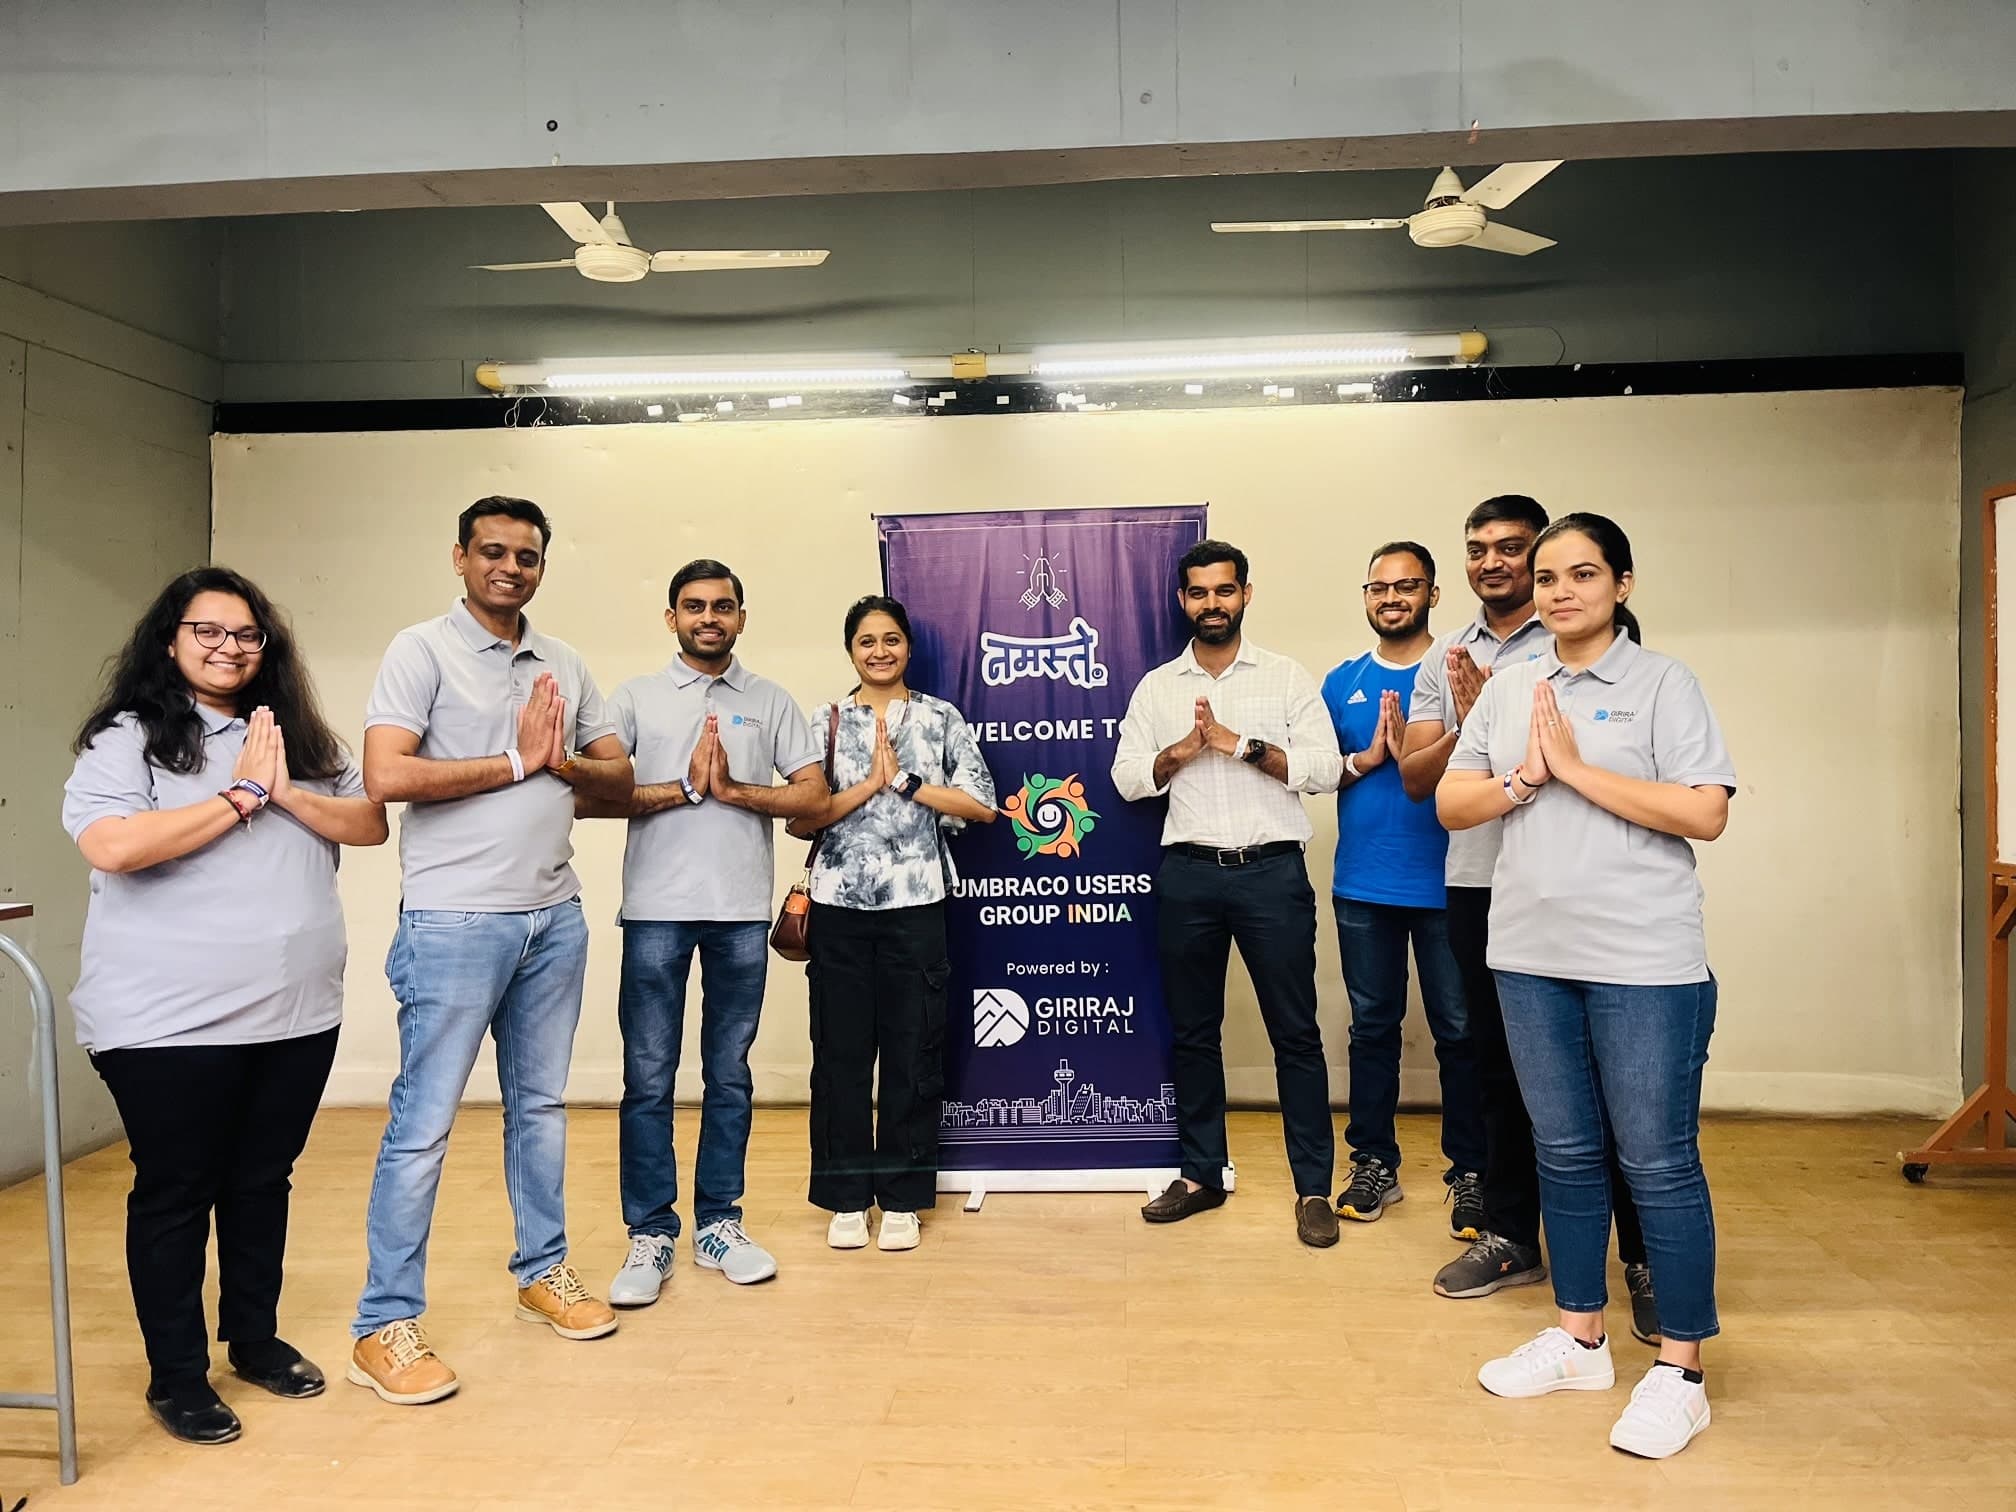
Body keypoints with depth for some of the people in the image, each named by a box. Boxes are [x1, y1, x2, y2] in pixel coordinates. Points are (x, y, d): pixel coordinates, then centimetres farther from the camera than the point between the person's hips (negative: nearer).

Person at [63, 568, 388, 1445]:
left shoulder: (300, 736, 9)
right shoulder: (126, 738, -6)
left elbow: (368, 824, 3)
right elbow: (110, 847, -21)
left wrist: (285, 794, -13)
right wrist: (239, 795, -16)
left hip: (297, 1011, 5)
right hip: (169, 1021, -4)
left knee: (264, 1181, 16)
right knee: (174, 1192, 7)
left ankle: (255, 1338, 33)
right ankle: (177, 1377, 21)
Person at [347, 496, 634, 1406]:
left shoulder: (564, 665, 12)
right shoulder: (422, 651, -5)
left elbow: (619, 776, 12)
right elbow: (385, 776, -16)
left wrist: (564, 762, -9)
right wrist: (516, 763, -13)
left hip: (554, 917, 6)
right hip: (454, 921, -6)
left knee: (540, 1106, 16)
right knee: (424, 1123, -1)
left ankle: (543, 1271, 30)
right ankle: (385, 1325, 10)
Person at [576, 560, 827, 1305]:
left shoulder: (771, 701, 10)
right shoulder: (635, 698, 5)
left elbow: (813, 794, 3)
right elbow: (587, 796, -4)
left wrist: (735, 791, -11)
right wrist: (684, 789, -12)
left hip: (742, 910, 2)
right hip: (656, 909, -1)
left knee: (729, 1075, 10)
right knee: (648, 1078, 3)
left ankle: (718, 1223, 22)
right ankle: (650, 1234, 14)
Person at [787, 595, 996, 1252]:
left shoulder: (940, 718, 6)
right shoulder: (827, 721, 8)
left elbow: (982, 803, -3)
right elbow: (800, 818, -1)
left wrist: (904, 781, -8)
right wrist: (869, 784, -10)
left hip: (915, 906, -1)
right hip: (839, 905, 1)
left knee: (913, 1051, 4)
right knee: (841, 1051, 5)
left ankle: (902, 1199, 18)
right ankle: (846, 1198, 19)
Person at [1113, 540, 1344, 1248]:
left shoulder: (1287, 678, 4)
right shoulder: (1156, 687, 11)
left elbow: (1324, 769, -5)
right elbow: (1127, 777, 6)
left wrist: (1239, 744, -13)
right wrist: (1182, 750, -11)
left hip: (1272, 870, -2)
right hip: (1188, 872, 3)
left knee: (1295, 1031, 1)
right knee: (1192, 1030, 11)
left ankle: (1313, 1187, 11)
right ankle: (1201, 1174, 24)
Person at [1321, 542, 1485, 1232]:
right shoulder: (1342, 683, 10)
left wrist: (1413, 750, -21)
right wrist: (1367, 758, -9)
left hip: (1445, 884, -3)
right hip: (1362, 885, 3)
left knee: (1459, 1031, 3)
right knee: (1372, 1027, 11)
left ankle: (1470, 1173, 16)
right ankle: (1374, 1163, 22)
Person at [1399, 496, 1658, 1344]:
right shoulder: (1443, 661, 13)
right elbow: (1416, 780, 5)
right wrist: (1464, 727, -11)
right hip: (1476, 884, 5)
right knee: (1499, 1066, 14)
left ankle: (1645, 1258, 12)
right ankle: (1510, 1237, 27)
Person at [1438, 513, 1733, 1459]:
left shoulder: (1662, 682, -4)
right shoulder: (1508, 689, 11)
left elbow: (1705, 814, -14)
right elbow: (1449, 803, 9)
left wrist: (1576, 768, -15)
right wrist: (1523, 780, -9)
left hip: (1644, 962, -5)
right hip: (1531, 955, 5)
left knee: (1658, 1161, 2)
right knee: (1565, 1152, 15)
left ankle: (1680, 1371, 16)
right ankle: (1579, 1338, 29)